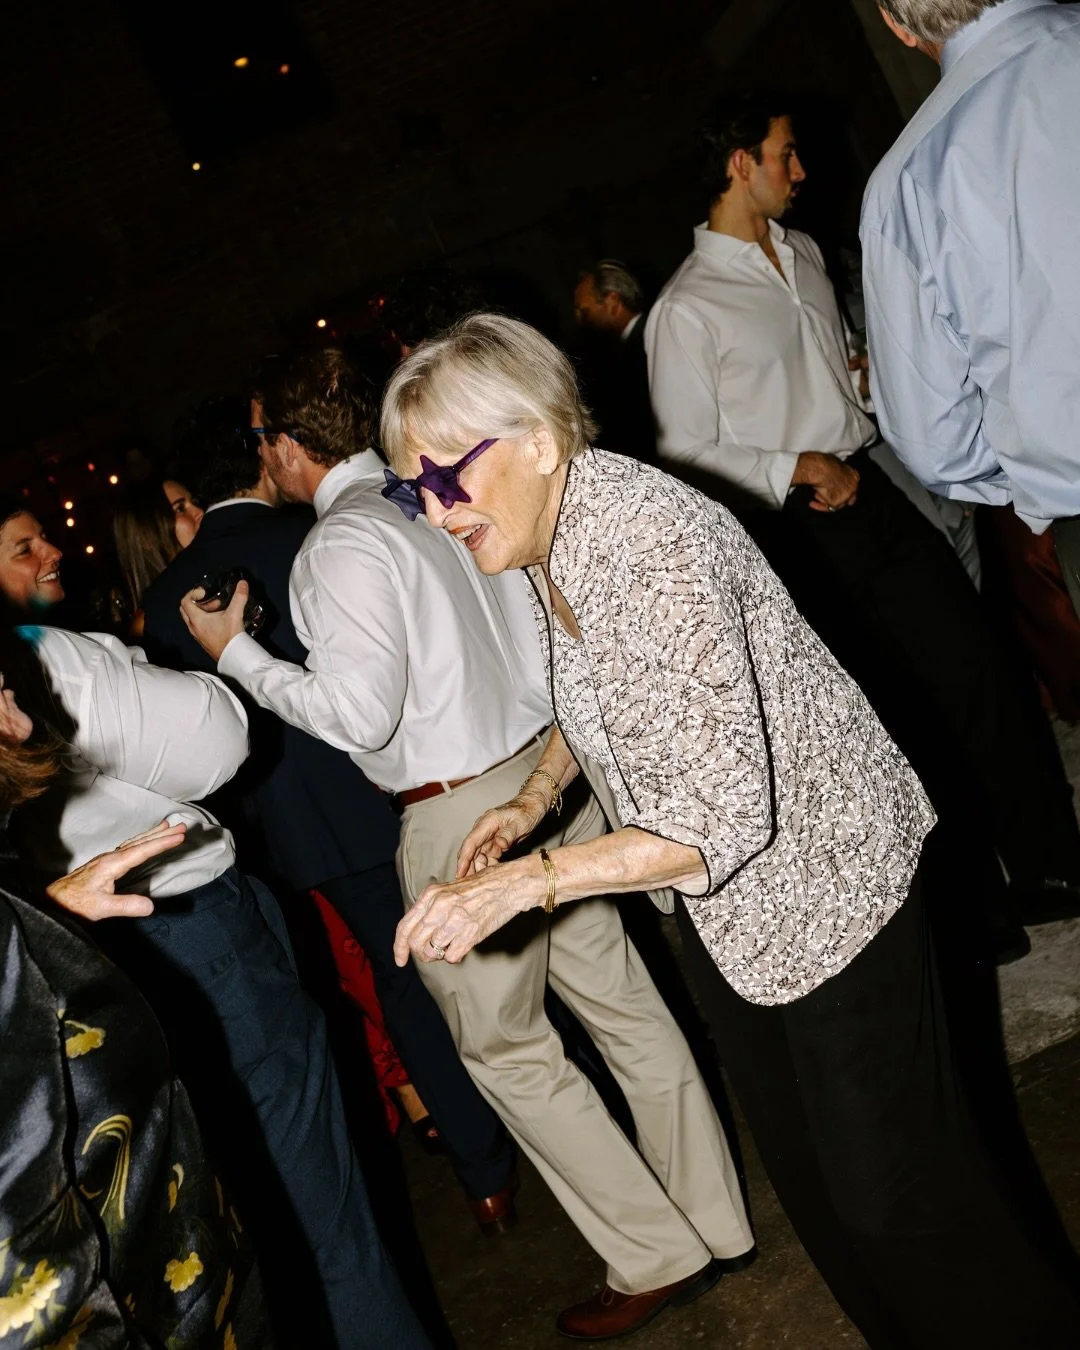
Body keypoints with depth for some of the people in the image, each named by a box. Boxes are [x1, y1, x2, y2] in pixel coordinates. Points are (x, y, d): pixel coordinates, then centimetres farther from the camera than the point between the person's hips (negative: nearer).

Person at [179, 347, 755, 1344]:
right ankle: (719, 1221, 29)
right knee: (621, 998, 15)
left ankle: (658, 1256, 21)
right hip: (547, 762, 8)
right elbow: (545, 625, 11)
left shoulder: (341, 545, -16)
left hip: (462, 812, -8)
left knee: (506, 1046, 10)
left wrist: (239, 655, -9)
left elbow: (361, 712, -20)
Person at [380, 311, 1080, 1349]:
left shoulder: (648, 544, -31)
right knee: (802, 1166, 21)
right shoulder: (543, 541, -2)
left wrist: (525, 880, -34)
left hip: (818, 869, -9)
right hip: (721, 908, 9)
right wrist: (533, 800, 0)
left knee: (890, 1180, 4)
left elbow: (725, 812, -33)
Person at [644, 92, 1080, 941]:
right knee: (904, 716, 3)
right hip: (801, 532, -6)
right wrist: (794, 469, -17)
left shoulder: (804, 252, 13)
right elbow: (686, 453, -10)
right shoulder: (686, 309, -10)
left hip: (874, 484, 6)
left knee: (982, 671, 3)